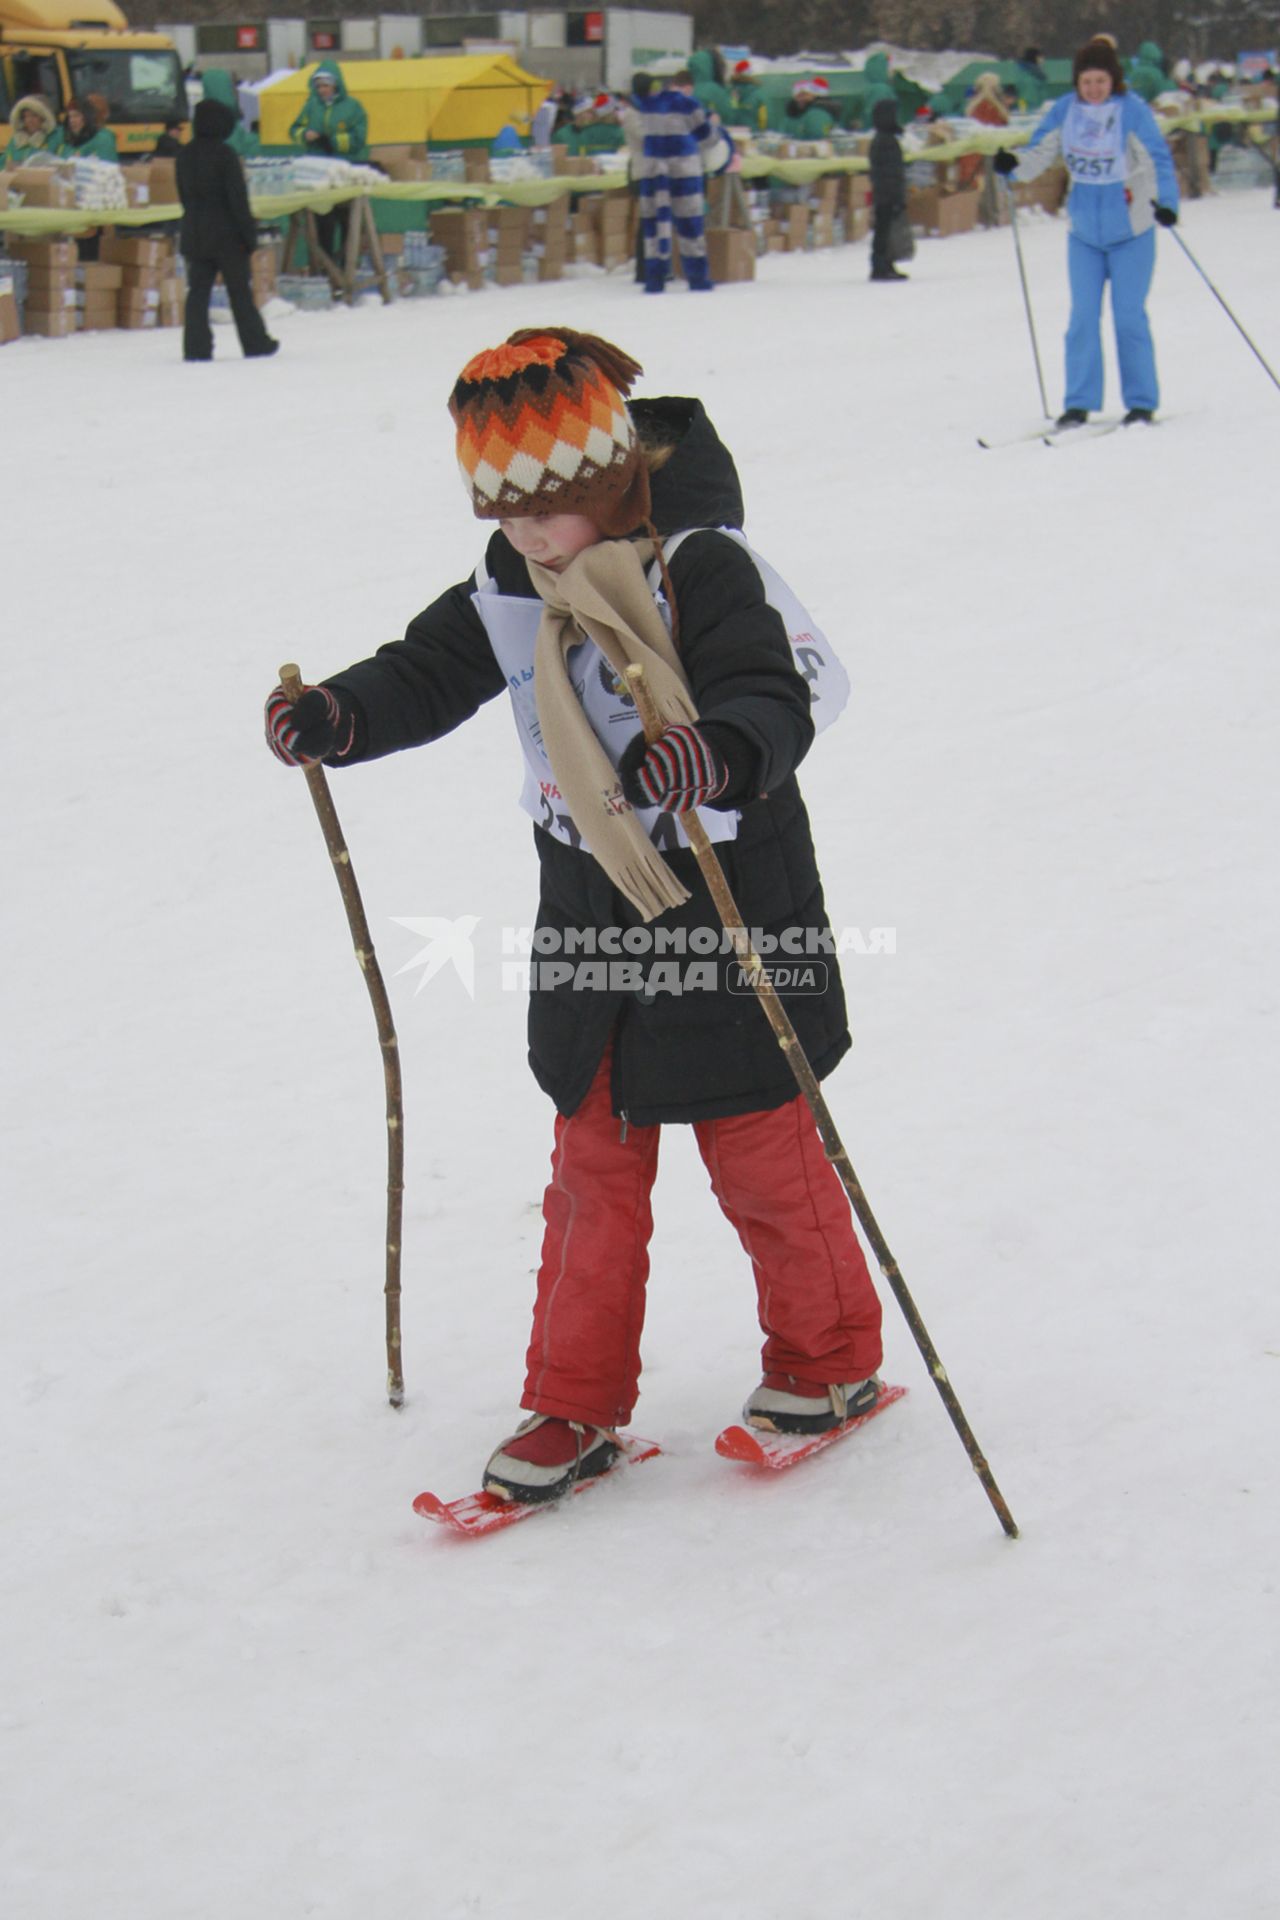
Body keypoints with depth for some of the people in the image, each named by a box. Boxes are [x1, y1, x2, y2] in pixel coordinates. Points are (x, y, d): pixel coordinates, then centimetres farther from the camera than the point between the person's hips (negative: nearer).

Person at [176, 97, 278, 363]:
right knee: (239, 291, 4)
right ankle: (255, 343, 13)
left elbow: (184, 196, 13)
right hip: (226, 234, -5)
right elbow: (238, 198, -14)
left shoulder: (184, 155, 6)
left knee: (198, 291, 5)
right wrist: (249, 232, -10)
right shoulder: (224, 154, -14)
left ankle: (196, 346, -3)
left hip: (194, 233, 5)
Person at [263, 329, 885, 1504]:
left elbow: (779, 698, -29)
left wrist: (714, 756, -51)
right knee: (593, 1169, 12)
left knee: (764, 1157, 6)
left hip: (728, 904, -6)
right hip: (588, 922, 6)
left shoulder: (703, 567, -19)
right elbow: (433, 671, 10)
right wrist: (339, 717, -10)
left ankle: (831, 1359, 28)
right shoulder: (512, 590, 2)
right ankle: (577, 1404, 21)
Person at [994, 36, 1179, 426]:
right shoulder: (1065, 111, -2)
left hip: (1131, 232, -4)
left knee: (1128, 317, -1)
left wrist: (1165, 201, -30)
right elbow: (1040, 152, 0)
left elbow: (1158, 159, -15)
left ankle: (1142, 403, 9)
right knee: (1083, 317, 2)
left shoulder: (1133, 110, -13)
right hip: (1084, 232, 4)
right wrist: (1014, 164, -21)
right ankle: (1079, 404, 8)